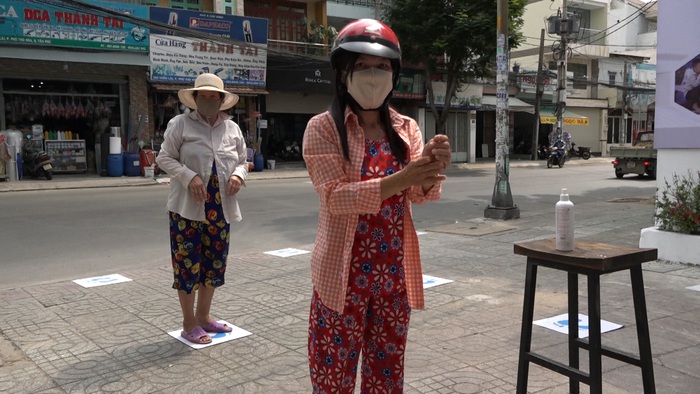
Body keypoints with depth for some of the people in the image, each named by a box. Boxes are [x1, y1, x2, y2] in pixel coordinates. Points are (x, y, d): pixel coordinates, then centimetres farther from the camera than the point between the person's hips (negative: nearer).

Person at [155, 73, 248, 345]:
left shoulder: (232, 128, 9)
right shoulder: (180, 124, -3)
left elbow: (242, 161, 16)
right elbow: (165, 158, -4)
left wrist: (238, 175, -8)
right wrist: (190, 177, -20)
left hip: (220, 208, 5)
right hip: (188, 207, -5)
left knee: (214, 262, 12)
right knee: (188, 263, 0)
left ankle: (203, 316, 30)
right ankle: (189, 324, 14)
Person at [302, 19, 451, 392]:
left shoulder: (406, 127, 6)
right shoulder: (323, 128, -8)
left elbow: (417, 193, -3)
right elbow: (333, 196, -19)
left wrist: (431, 172, -25)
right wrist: (399, 179, -31)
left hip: (394, 272, 4)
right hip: (343, 273, -4)